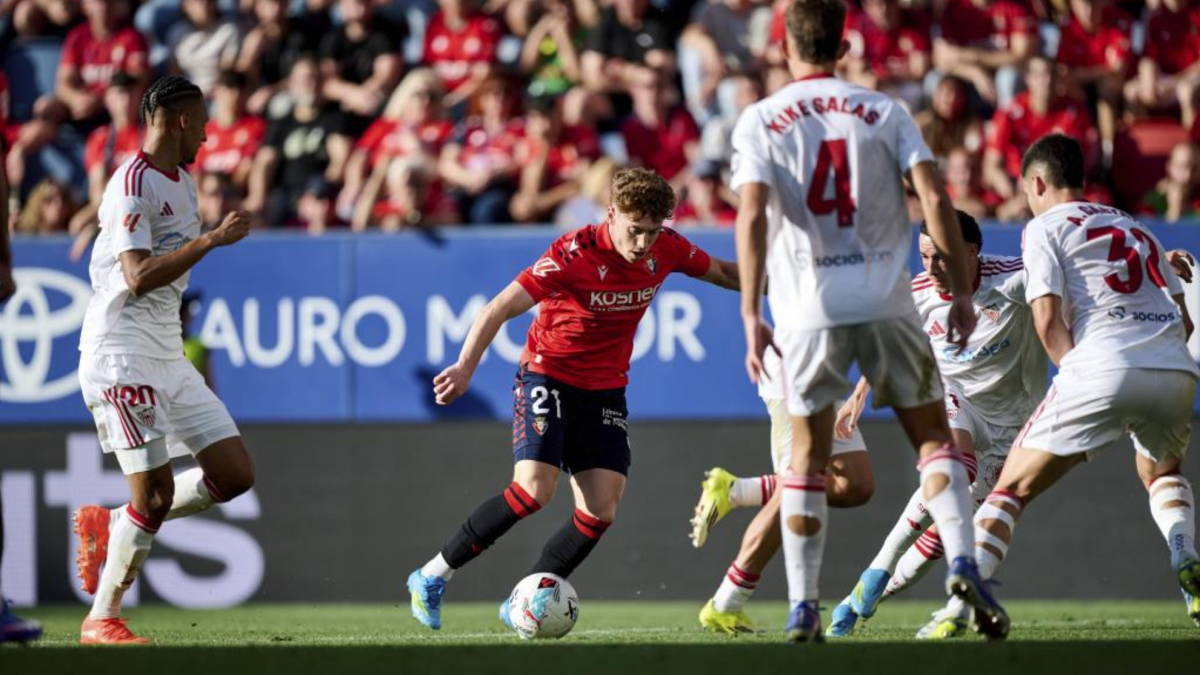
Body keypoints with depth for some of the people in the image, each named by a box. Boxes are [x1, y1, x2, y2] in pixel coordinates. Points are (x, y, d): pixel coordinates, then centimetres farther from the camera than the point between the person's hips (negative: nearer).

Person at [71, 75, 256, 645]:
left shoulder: (181, 184, 16)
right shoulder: (135, 185, -13)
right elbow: (139, 276, -23)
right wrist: (212, 240, -25)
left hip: (167, 356, 9)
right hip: (121, 355, -9)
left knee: (235, 475, 2)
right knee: (156, 493, -12)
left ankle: (109, 525, 14)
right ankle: (101, 620, 0)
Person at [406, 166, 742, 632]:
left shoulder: (666, 249, -7)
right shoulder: (574, 255, -23)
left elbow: (721, 272, 15)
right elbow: (500, 309, -26)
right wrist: (465, 367, -38)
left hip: (605, 390, 6)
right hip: (548, 376, -6)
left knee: (601, 511, -8)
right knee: (534, 489, -23)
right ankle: (431, 577, -9)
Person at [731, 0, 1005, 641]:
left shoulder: (759, 121, 4)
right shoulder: (884, 112, 6)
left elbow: (752, 216, -8)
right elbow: (933, 198, -3)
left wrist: (750, 315, -9)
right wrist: (960, 289, 2)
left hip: (808, 310, 0)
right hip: (886, 300, 0)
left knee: (807, 457, 11)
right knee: (934, 438, 9)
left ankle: (802, 606, 6)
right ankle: (962, 561, -12)